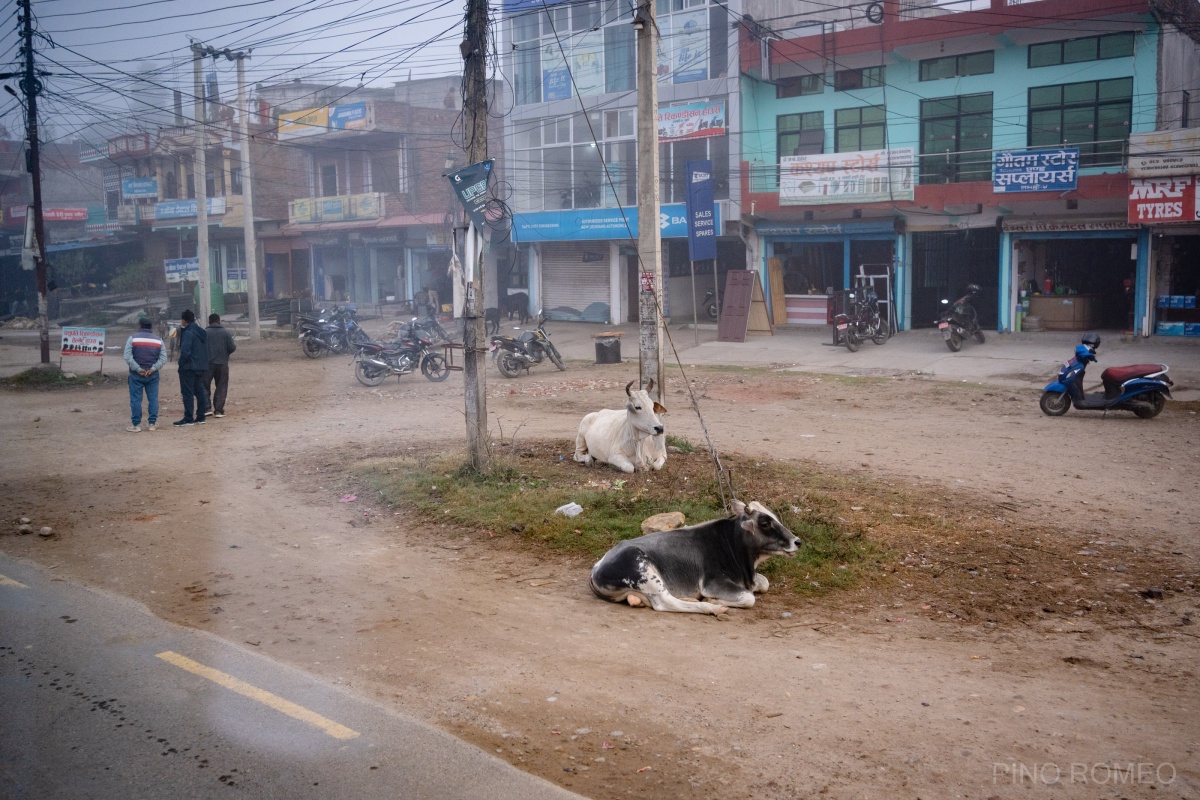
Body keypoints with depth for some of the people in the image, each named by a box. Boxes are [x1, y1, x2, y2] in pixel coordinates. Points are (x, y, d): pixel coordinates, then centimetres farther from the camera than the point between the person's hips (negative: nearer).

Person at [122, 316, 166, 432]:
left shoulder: (133, 338, -2)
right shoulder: (158, 340, 5)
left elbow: (127, 357, -11)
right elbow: (163, 358, -2)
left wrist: (138, 369, -11)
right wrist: (153, 369, -9)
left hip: (136, 374, -2)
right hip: (153, 375, 2)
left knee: (135, 399, 2)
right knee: (153, 399, 7)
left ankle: (136, 425, 1)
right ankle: (153, 424, 8)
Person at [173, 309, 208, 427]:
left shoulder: (188, 333, -16)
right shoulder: (202, 332, 12)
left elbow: (185, 351, -24)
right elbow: (206, 350, 15)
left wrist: (181, 363, -9)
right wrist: (204, 362, 14)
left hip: (189, 368, -9)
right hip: (201, 367, 9)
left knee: (187, 393, -4)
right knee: (199, 391, 13)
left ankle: (188, 419, -4)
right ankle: (200, 417, 16)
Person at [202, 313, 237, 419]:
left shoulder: (204, 333, -3)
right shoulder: (225, 333, -1)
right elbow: (232, 348, -6)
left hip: (207, 364, 0)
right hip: (222, 364, 1)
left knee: (205, 386, 10)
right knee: (221, 388, 8)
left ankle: (206, 408, -1)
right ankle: (218, 410, 4)